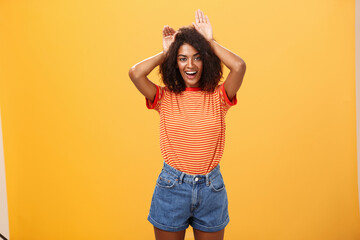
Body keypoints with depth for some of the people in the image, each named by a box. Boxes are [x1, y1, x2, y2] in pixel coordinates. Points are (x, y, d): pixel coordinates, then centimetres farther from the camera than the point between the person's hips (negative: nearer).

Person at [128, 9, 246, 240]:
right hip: (171, 186, 0)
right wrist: (166, 52, -6)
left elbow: (239, 66, -22)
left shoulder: (218, 97, -4)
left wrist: (210, 42, -8)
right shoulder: (165, 98, -4)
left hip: (211, 188, 1)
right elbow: (135, 73, -20)